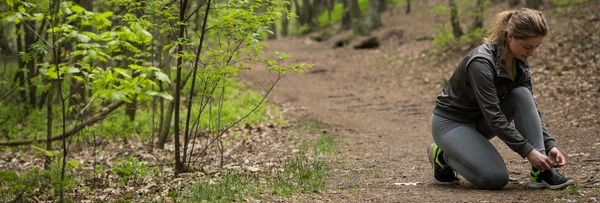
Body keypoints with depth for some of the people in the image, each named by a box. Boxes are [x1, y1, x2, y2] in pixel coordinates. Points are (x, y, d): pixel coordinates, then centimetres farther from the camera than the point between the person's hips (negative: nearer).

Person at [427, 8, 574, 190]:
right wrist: (528, 151, -31)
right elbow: (494, 117, -32)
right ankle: (443, 156, 2)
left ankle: (541, 172, -15)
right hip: (450, 122, -7)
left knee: (522, 95, -18)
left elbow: (530, 108, -1)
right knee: (496, 178, -24)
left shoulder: (519, 62, -6)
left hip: (479, 120, 7)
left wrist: (550, 145, -12)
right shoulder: (482, 62, -30)